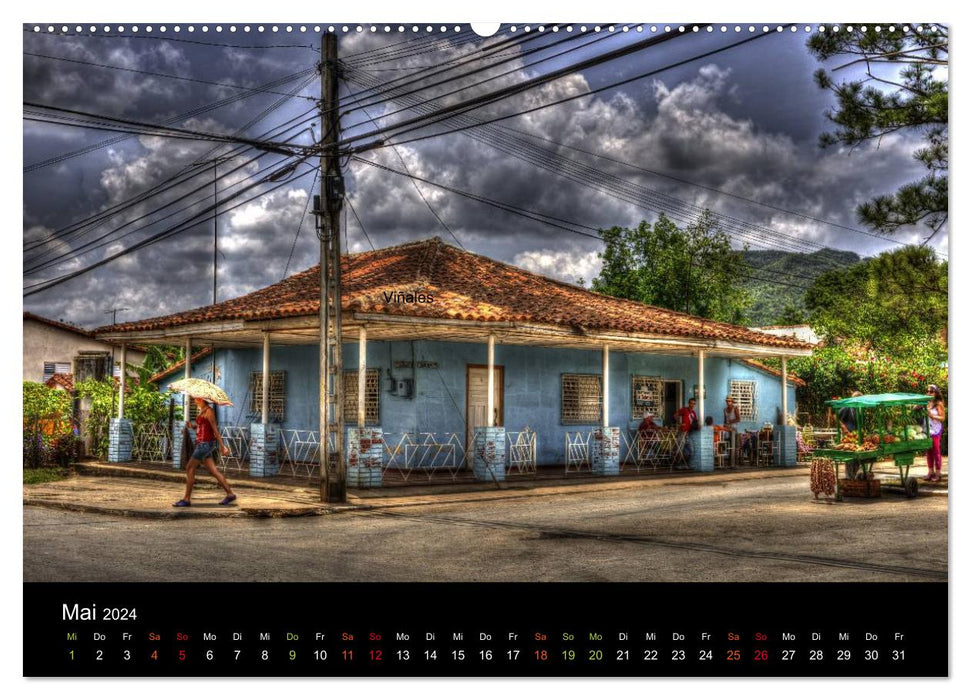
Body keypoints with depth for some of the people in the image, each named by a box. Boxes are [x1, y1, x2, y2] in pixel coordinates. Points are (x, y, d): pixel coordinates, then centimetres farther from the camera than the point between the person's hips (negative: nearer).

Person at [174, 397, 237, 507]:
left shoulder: (208, 411, -12)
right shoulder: (202, 411, 15)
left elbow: (215, 429, -15)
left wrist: (222, 446, -16)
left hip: (205, 443, -9)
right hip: (202, 444, 9)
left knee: (189, 469, -4)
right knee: (213, 471, 9)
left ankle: (187, 500, 0)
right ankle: (230, 494, 12)